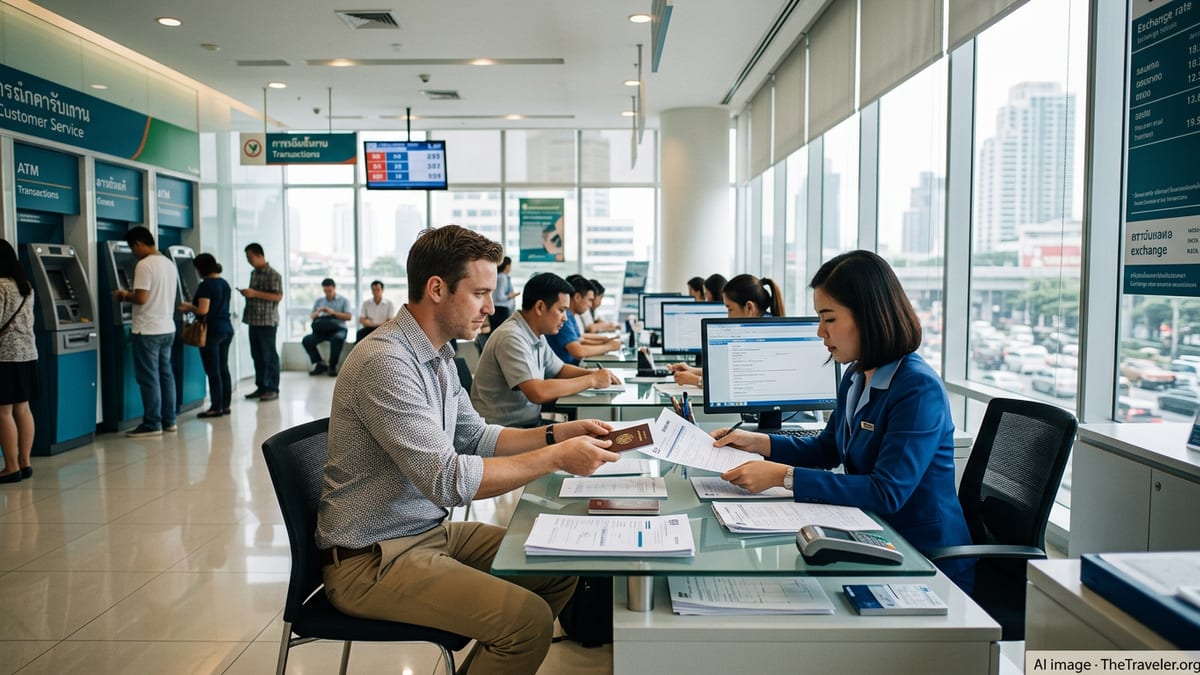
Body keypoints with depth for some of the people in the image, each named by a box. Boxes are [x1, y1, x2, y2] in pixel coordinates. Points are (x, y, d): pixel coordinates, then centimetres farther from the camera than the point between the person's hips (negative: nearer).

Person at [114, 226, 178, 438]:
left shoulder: (144, 265, -15)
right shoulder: (169, 263, 12)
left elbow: (141, 298, -21)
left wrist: (124, 296, -1)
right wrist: (130, 295, 19)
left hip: (148, 330, -8)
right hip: (167, 329, 8)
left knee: (148, 378, -2)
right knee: (165, 374, 13)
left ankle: (152, 424, 3)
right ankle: (168, 420, 18)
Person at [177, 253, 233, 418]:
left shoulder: (206, 285, -14)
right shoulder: (225, 283, 12)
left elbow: (203, 310, -21)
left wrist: (189, 307, -1)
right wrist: (193, 306, 21)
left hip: (212, 330, -8)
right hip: (227, 329, 8)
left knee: (213, 371, -3)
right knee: (223, 369, 11)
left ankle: (216, 408, 1)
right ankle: (225, 405, 15)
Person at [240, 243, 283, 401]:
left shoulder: (273, 275, -10)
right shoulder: (254, 273, 15)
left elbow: (278, 296, -17)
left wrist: (255, 293, -20)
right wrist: (247, 293, 7)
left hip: (267, 321, -8)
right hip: (253, 320, 8)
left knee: (269, 355, -3)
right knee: (256, 355, 10)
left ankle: (273, 389, 2)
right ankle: (261, 387, 18)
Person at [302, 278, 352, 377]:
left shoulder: (343, 300, 12)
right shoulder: (318, 301, 21)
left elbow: (348, 317, 0)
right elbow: (311, 317, 15)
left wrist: (334, 313, -13)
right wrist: (317, 312, -7)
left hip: (338, 329, -3)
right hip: (322, 330, 3)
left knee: (338, 339, -39)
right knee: (306, 340, -25)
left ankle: (332, 366, -22)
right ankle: (320, 364, -9)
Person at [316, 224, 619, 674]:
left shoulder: (437, 355, 6)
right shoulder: (385, 363, -24)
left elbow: (475, 437, 12)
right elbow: (447, 480, -28)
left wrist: (559, 434, 0)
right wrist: (556, 458, -22)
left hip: (431, 531, 9)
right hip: (372, 560, -9)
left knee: (560, 567, 8)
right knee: (529, 618, -22)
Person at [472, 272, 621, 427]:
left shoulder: (536, 335, 6)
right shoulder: (511, 338, -21)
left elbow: (560, 370, 21)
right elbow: (538, 393, -29)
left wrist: (594, 373, 2)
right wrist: (592, 380, -18)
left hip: (529, 423, 8)